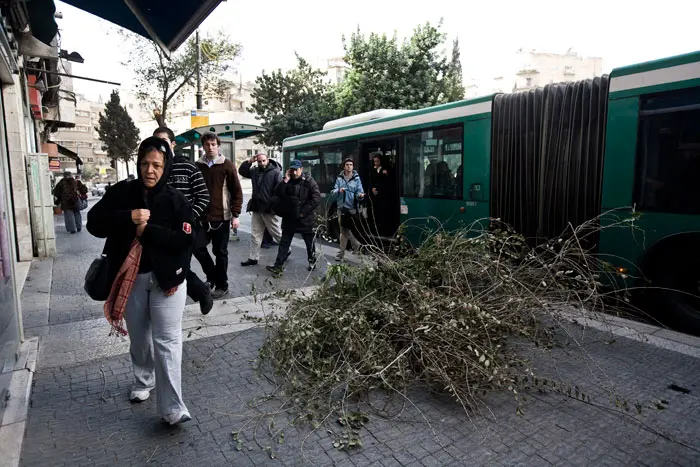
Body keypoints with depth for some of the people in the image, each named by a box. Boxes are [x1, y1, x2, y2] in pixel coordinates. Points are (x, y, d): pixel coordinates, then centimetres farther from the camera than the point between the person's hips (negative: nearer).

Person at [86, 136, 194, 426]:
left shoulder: (176, 201, -9)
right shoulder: (121, 193, -1)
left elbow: (184, 240, -15)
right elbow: (94, 223, -6)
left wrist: (147, 230, -20)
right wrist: (128, 217, -21)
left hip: (166, 279, -3)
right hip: (130, 278, 3)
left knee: (167, 341, -5)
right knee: (139, 338, 20)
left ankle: (172, 409, 0)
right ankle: (143, 381, 45)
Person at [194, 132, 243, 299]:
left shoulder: (227, 165, -3)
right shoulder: (198, 166, 7)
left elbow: (237, 192, -4)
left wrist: (235, 215, -9)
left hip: (222, 217, -3)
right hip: (202, 217, 4)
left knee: (220, 252, 4)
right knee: (198, 247, -2)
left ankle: (222, 285, 19)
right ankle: (212, 276, 21)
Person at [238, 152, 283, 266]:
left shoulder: (276, 172, -9)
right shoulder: (255, 171, 11)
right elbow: (242, 171, 19)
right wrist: (250, 161, 5)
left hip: (270, 210, -7)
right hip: (257, 209, 7)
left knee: (277, 233, 5)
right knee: (255, 235, 10)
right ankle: (253, 258, 18)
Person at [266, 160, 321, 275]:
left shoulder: (309, 181, -6)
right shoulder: (287, 181, 6)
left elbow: (316, 198, -13)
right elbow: (278, 194, -5)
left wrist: (303, 211, -16)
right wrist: (285, 181, -14)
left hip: (305, 219, -3)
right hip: (289, 218, 3)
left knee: (310, 242, 12)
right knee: (284, 242, 4)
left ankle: (312, 261, 32)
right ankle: (278, 265, 6)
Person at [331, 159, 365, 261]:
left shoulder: (356, 178, -2)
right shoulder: (339, 178, 5)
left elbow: (359, 191, -9)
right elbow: (333, 191, 0)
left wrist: (360, 195, -32)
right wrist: (338, 190, -21)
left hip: (351, 208, -3)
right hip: (341, 207, 3)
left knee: (345, 230, 2)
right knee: (344, 230, 9)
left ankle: (341, 253, 14)